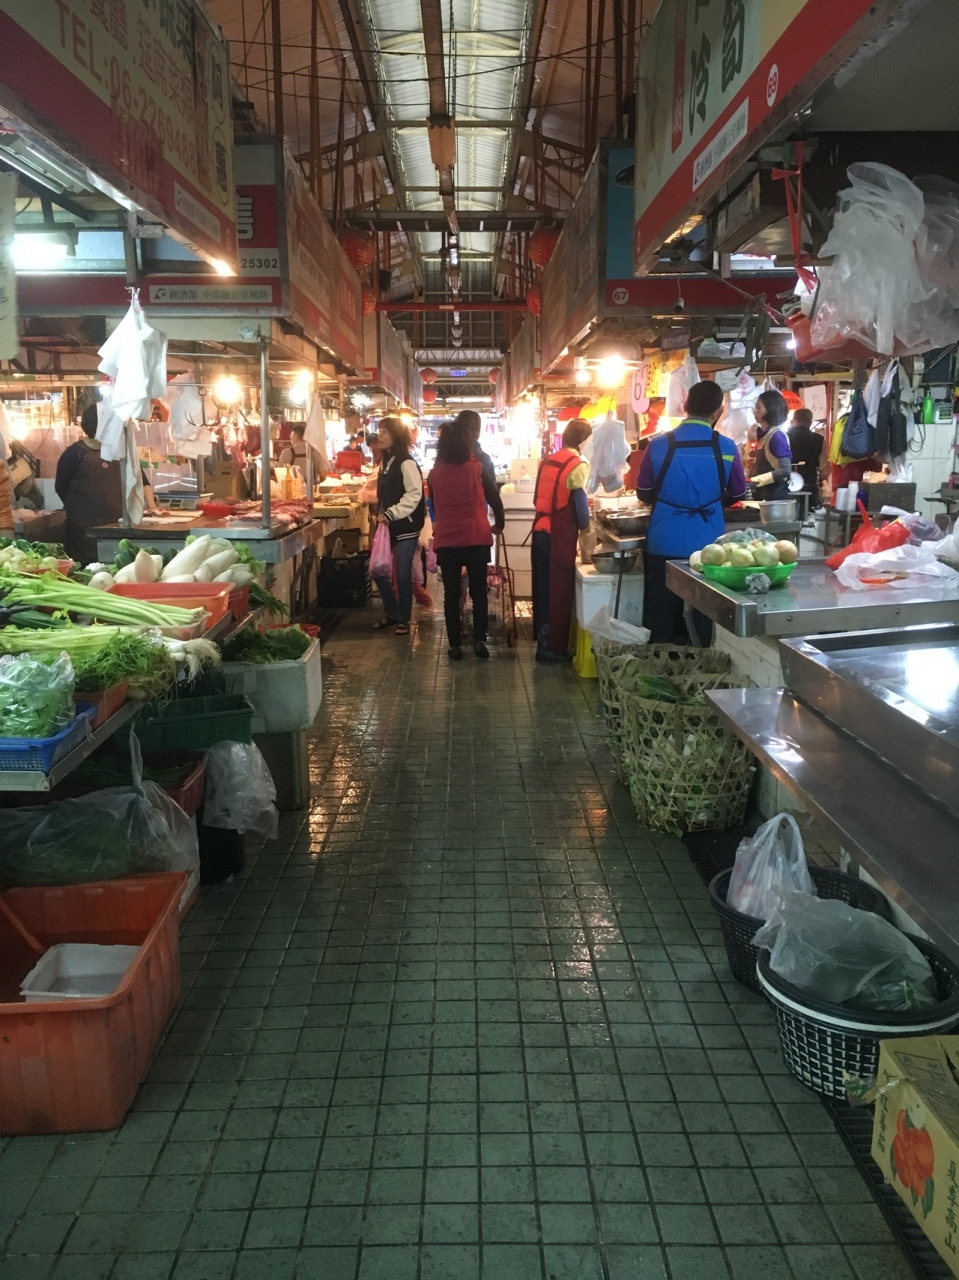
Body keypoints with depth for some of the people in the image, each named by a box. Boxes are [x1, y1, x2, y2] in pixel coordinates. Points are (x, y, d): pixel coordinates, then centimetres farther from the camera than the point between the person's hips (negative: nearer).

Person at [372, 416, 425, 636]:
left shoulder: (406, 463, -12)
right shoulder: (386, 461, 13)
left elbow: (414, 495, -19)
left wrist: (391, 514, -23)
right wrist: (382, 515, 12)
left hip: (406, 526, -8)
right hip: (389, 526, 8)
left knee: (402, 574, -1)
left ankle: (403, 619, 13)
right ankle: (391, 612, 24)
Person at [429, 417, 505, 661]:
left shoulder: (435, 473, 2)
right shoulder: (476, 468, -2)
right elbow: (495, 499, 3)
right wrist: (499, 524, 19)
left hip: (446, 540, 1)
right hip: (476, 538, -1)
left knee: (451, 594, 7)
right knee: (479, 591, 9)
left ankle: (455, 645, 9)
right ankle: (479, 640, 5)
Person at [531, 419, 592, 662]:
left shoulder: (548, 461, 11)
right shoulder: (578, 465, -12)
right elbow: (580, 504, -13)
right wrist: (585, 527, 5)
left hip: (541, 530, 7)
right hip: (560, 535, -7)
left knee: (543, 587, 16)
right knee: (559, 590, 2)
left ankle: (542, 639, 27)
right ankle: (552, 647, 7)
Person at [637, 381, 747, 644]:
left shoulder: (659, 444, -7)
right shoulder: (726, 448, -5)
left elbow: (644, 493, 5)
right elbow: (737, 494, 10)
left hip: (664, 544, 0)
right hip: (708, 545, 0)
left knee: (662, 619, 9)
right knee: (706, 618, 10)